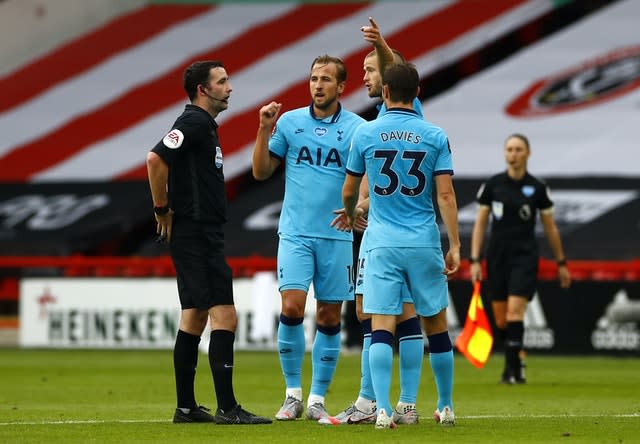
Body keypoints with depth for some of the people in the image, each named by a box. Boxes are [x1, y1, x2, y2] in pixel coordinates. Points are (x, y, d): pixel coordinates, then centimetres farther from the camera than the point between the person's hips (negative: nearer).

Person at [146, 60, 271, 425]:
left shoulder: (204, 125, 18)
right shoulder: (193, 122, -13)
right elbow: (156, 159, -24)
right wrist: (163, 210, -16)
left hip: (205, 235, 11)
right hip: (197, 235, -11)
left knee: (195, 318, 12)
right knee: (224, 317, -13)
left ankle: (186, 407, 16)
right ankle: (227, 408, -14)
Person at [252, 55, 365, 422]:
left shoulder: (357, 128, 1)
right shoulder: (289, 122, 5)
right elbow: (261, 172, 8)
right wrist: (265, 130, -6)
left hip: (337, 236, 0)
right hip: (296, 233, 0)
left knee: (330, 318, 3)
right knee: (292, 308, -14)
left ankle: (318, 399, 13)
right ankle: (293, 395, -2)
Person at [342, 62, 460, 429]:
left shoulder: (365, 134, 0)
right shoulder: (435, 136, -1)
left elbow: (349, 190, 11)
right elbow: (446, 194, -5)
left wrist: (351, 215, 33)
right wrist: (455, 245, -2)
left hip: (382, 244, -1)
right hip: (425, 243, 1)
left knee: (382, 327, -4)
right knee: (436, 325, 12)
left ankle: (383, 409, -16)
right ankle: (446, 407, 21)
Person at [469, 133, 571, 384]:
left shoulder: (537, 188, 0)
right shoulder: (493, 185, 3)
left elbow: (550, 228, 9)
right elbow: (480, 223, 6)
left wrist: (561, 262, 12)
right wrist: (475, 260, 0)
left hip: (525, 256, -2)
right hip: (497, 257, 2)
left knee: (514, 312, -16)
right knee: (500, 320, 4)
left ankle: (512, 370, -14)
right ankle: (515, 358, 28)